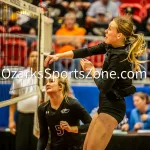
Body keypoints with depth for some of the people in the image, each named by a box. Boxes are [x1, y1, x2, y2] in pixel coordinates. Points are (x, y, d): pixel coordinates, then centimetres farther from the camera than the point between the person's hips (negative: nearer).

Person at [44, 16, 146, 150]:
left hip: (112, 107, -9)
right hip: (106, 104, 9)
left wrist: (91, 70, -3)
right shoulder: (110, 46, 2)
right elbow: (87, 51, 8)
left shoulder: (121, 57, -23)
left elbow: (104, 86, -21)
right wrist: (59, 56, 5)